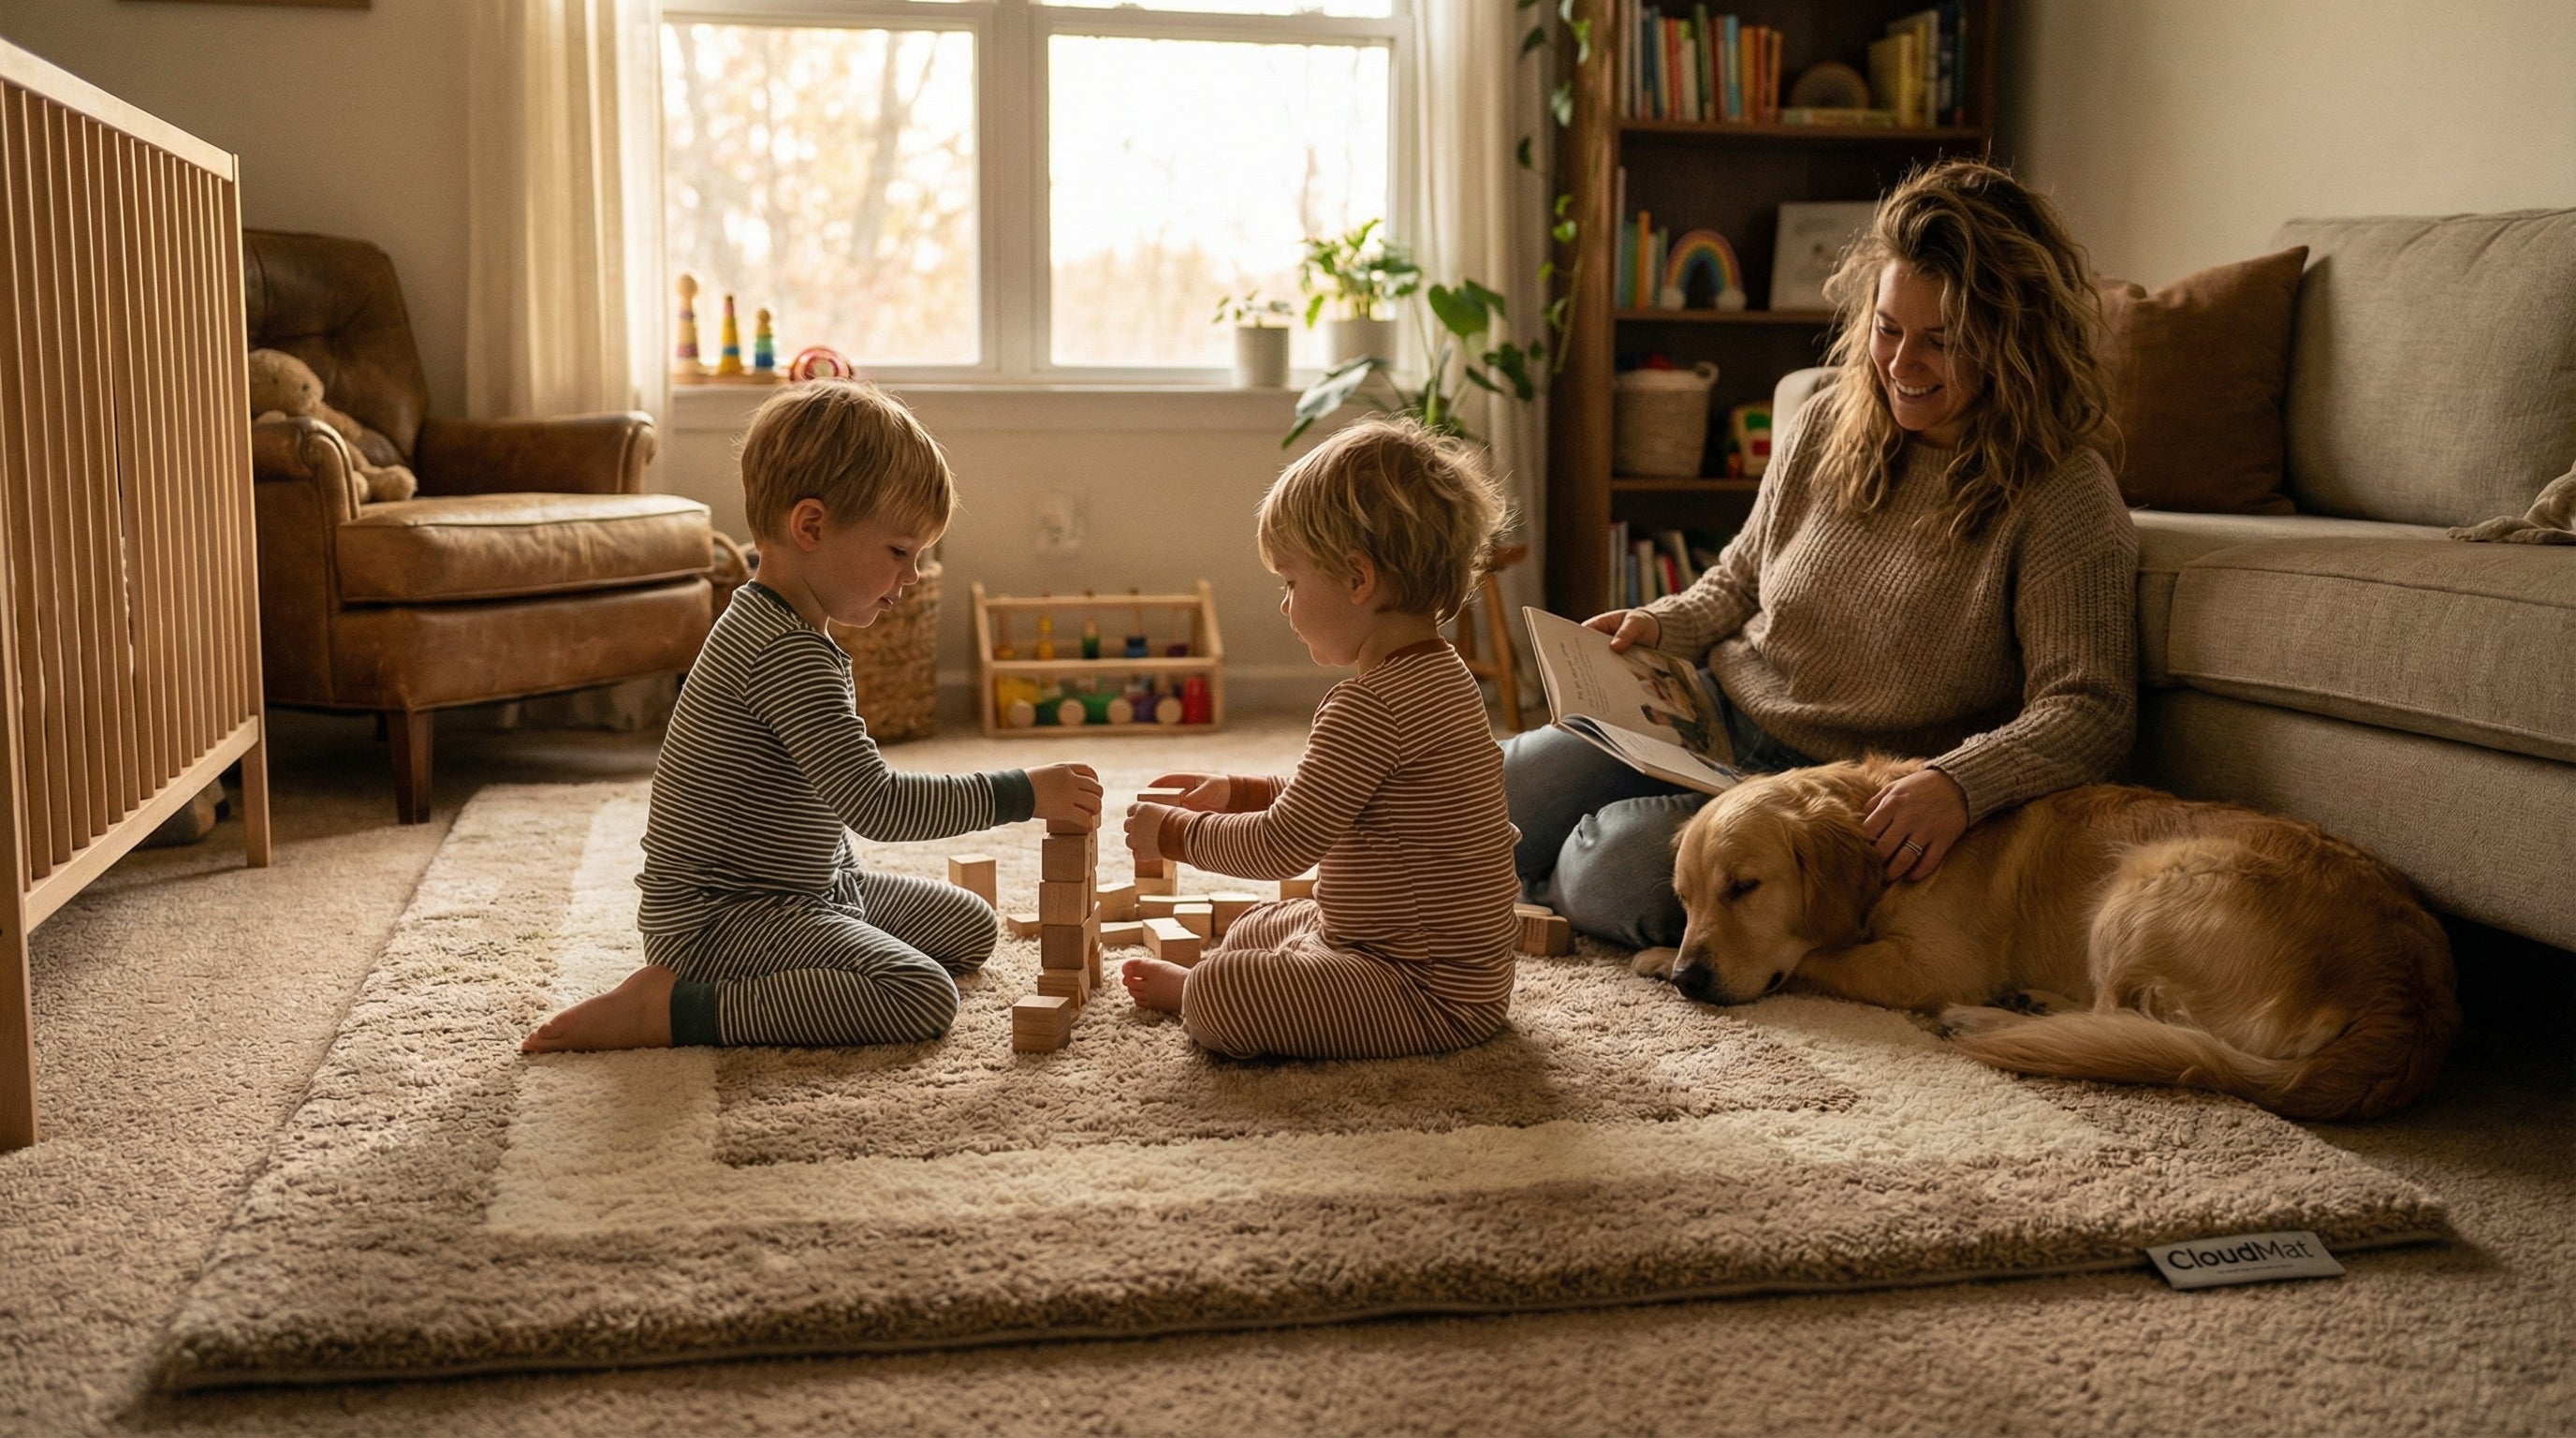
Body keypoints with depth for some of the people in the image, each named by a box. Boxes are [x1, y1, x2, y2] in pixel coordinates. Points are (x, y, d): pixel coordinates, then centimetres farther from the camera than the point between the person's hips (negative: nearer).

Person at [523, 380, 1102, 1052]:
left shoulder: (766, 622, 9)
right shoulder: (790, 655, -24)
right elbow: (874, 803, -30)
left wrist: (849, 882, 21)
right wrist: (1024, 793, -25)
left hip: (806, 889, 11)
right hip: (715, 916, -11)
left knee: (969, 927, 17)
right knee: (922, 996, -28)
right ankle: (673, 1006, -20)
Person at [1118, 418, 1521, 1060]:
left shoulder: (1371, 706, -26)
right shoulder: (1438, 675, 10)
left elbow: (1282, 845, -22)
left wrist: (1173, 833, -6)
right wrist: (1237, 792, 17)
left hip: (1433, 994, -11)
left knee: (1219, 995, -20)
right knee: (1256, 928, 29)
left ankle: (1187, 987, 7)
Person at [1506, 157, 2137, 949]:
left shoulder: (2065, 496, -16)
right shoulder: (1829, 423, 2)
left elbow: (2089, 712, -21)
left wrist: (1961, 783, -38)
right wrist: (1663, 625, -2)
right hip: (1718, 712, 6)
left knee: (1621, 862, -28)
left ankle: (1542, 888, 8)